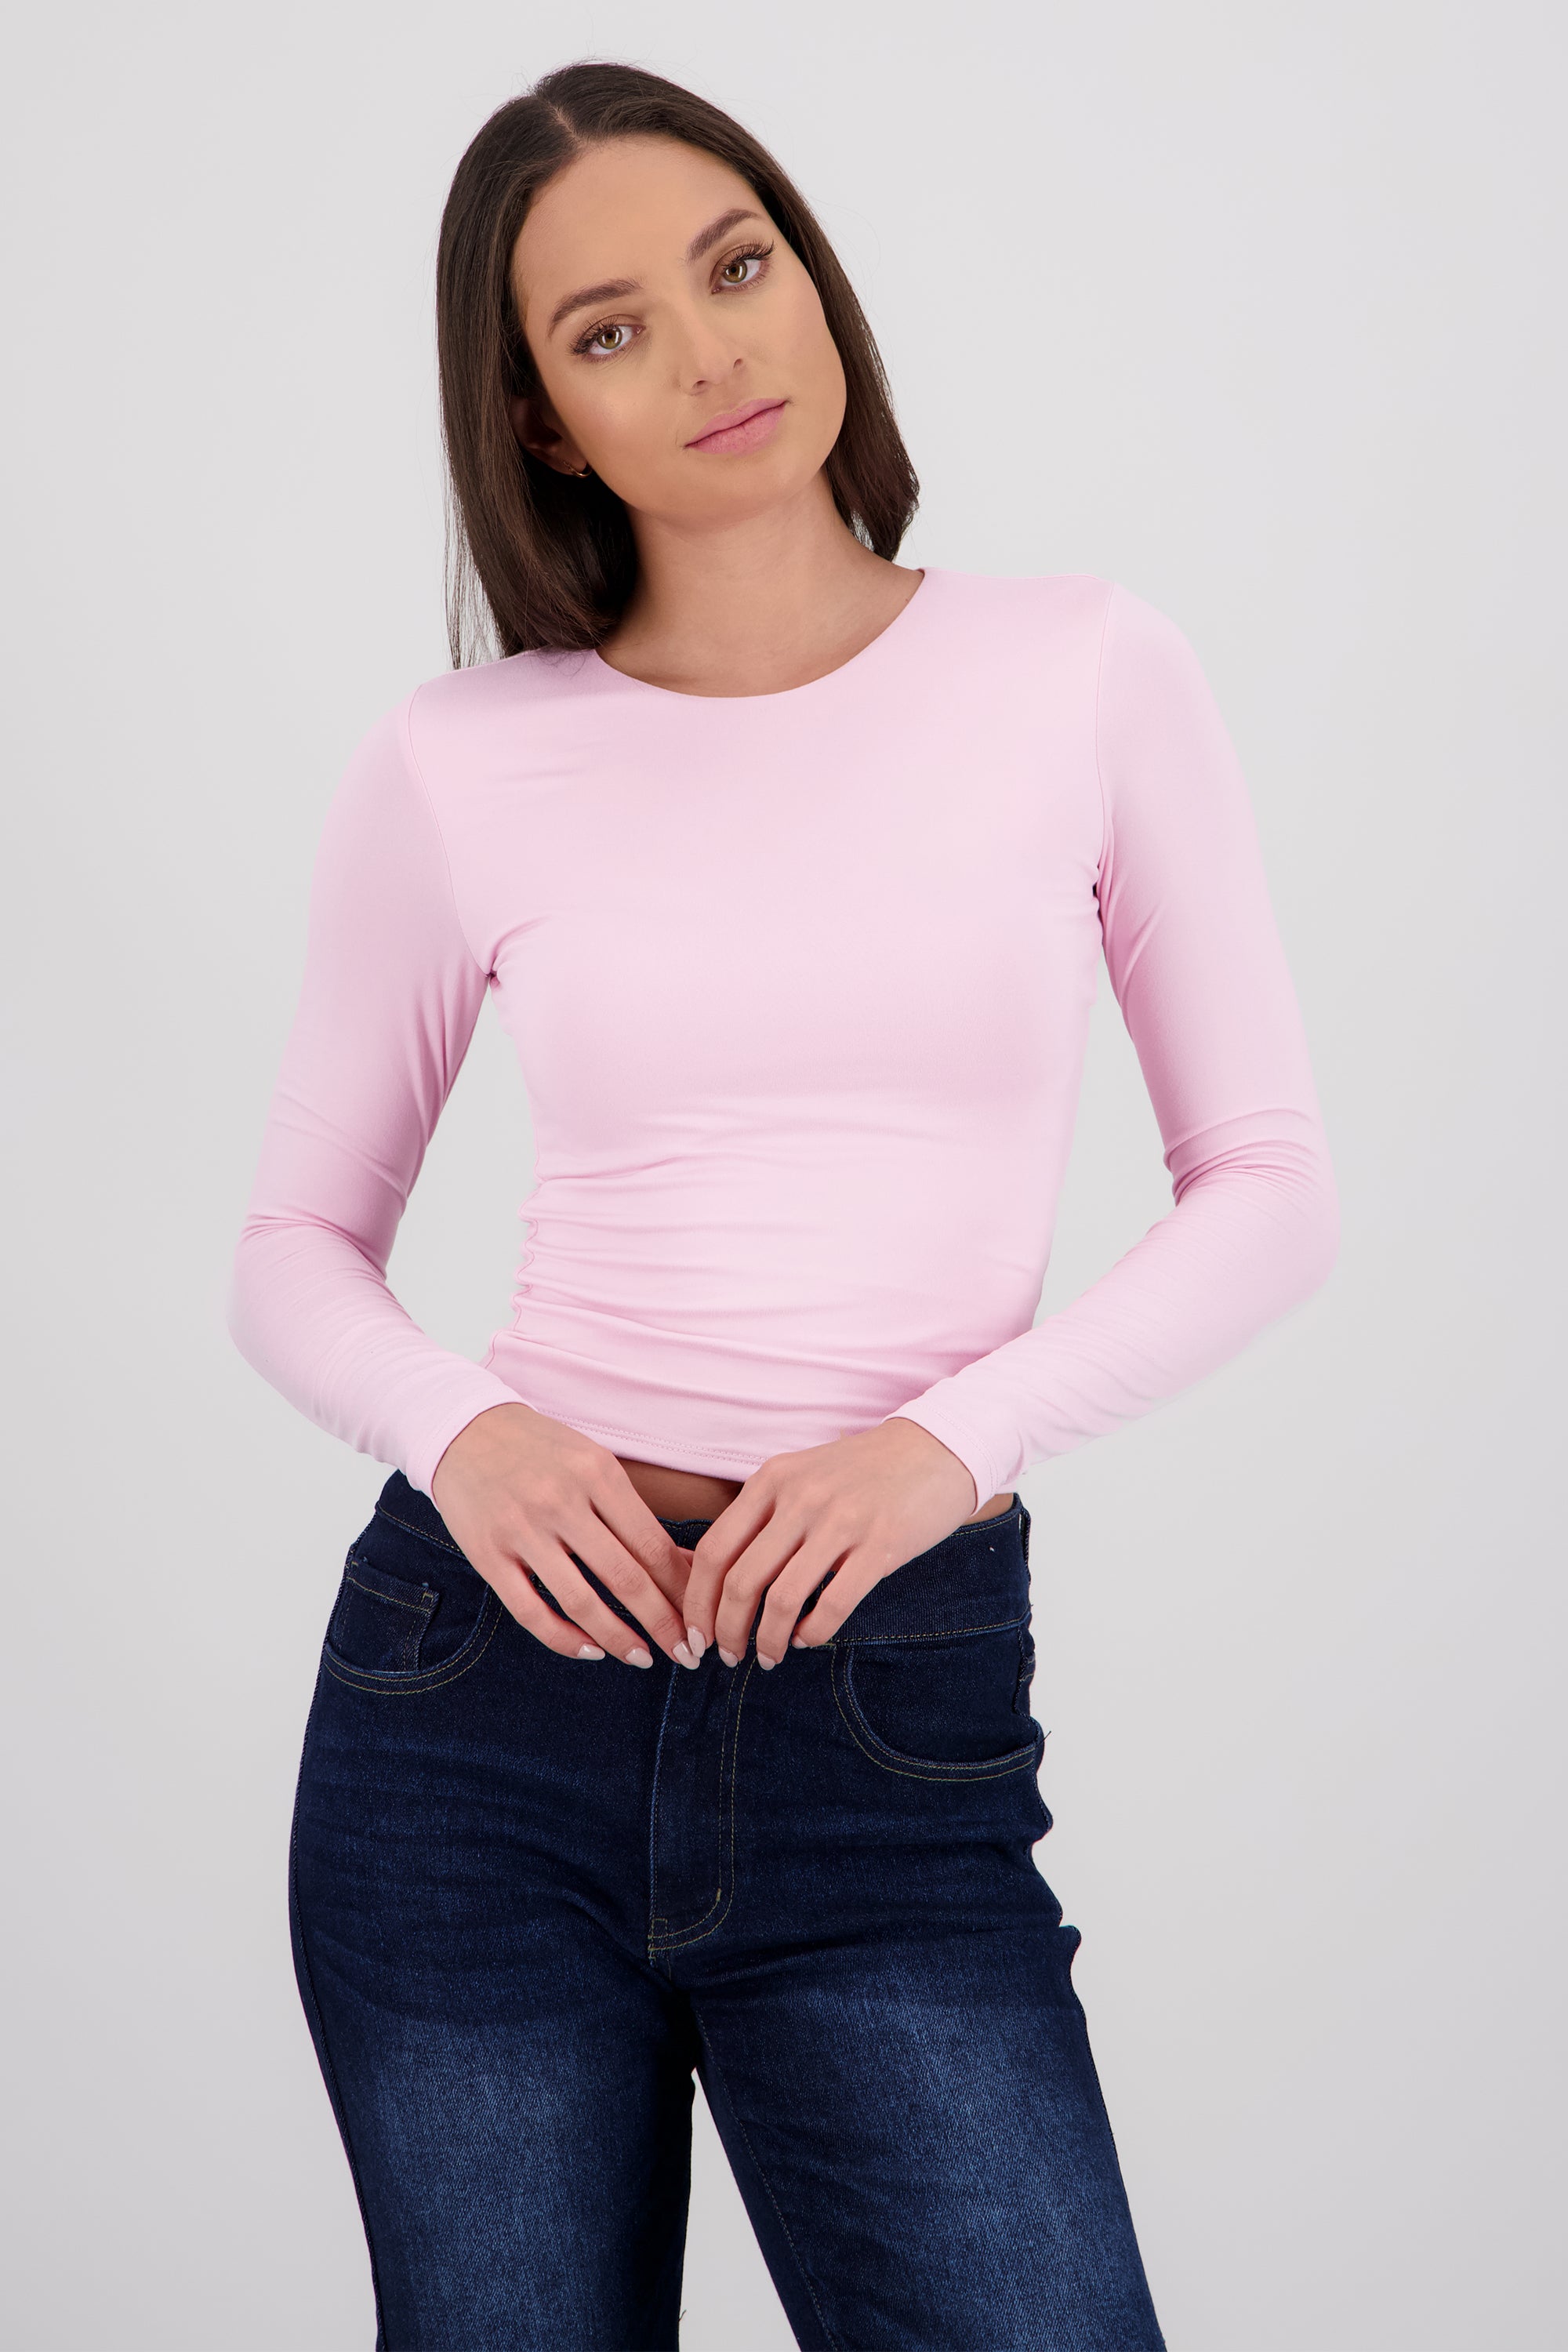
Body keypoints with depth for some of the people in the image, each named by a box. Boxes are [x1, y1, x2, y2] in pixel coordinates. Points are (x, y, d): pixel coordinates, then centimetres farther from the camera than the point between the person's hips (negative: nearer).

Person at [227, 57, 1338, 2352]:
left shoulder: (1085, 673, 1)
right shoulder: (456, 770, 2)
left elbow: (1271, 1180, 2)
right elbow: (299, 1243, 9)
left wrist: (957, 1432, -12)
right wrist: (458, 1429, -12)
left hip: (897, 1720, 0)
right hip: (493, 1672, 1)